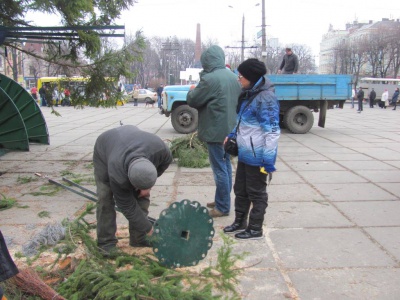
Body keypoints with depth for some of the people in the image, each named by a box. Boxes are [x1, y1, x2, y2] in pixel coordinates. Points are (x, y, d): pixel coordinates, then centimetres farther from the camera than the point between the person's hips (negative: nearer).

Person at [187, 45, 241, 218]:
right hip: (230, 130, 9)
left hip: (216, 131, -9)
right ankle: (221, 201, 29)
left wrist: (192, 91, 10)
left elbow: (192, 101, -10)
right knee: (226, 165, 16)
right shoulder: (232, 77, 9)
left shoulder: (209, 79, -18)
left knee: (219, 169, -2)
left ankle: (222, 207, 6)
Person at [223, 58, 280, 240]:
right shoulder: (248, 94, 10)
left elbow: (272, 132, -23)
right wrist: (232, 135, 13)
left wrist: (268, 160, -24)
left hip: (257, 157, -9)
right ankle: (240, 222, 37)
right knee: (240, 190, 20)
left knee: (256, 193, 6)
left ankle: (255, 229, 21)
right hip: (244, 154, 9)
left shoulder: (266, 98, -20)